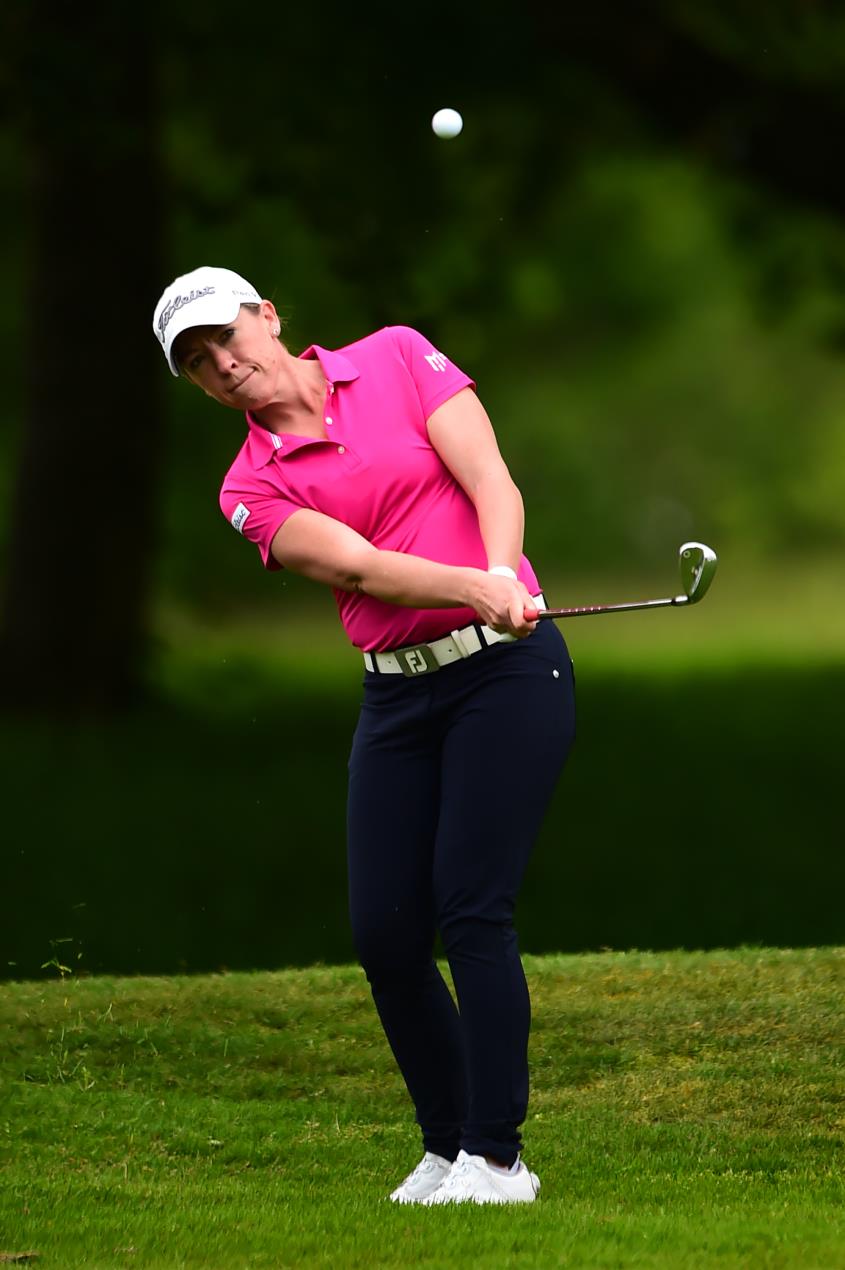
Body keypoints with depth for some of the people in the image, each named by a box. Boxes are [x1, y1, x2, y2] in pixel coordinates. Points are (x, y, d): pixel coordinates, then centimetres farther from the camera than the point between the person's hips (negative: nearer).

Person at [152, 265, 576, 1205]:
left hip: (506, 667, -4)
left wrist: (503, 579, -25)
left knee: (471, 905, -14)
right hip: (397, 695, 4)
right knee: (384, 931, -3)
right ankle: (446, 1145, 14)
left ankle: (497, 1156, -10)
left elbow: (489, 480, -6)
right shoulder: (254, 487, 4)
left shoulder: (397, 357, 2)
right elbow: (356, 565, -12)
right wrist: (472, 590, -28)